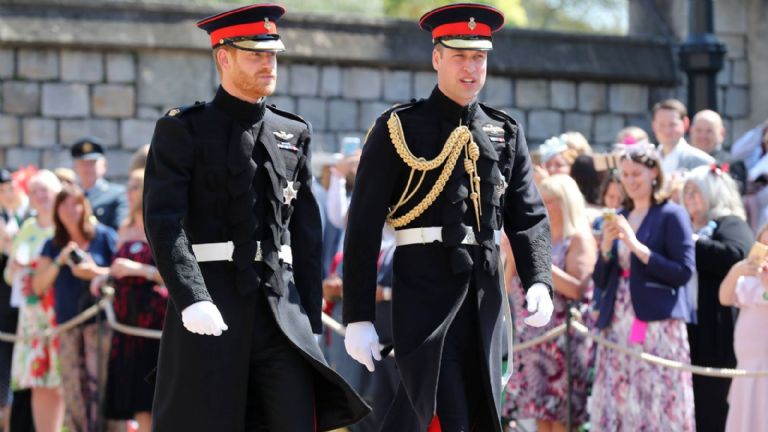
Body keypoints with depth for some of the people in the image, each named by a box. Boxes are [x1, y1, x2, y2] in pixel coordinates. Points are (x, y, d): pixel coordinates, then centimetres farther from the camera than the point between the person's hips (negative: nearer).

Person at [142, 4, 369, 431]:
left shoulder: (293, 134, 15)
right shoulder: (182, 130, 0)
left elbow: (307, 233, 16)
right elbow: (162, 222, -10)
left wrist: (311, 317, 9)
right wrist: (192, 300, -22)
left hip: (282, 304, 4)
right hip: (208, 306, -4)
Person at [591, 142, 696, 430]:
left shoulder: (671, 215, -1)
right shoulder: (619, 218, 17)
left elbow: (683, 272, -11)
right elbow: (600, 281, 17)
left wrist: (637, 246, -14)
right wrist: (606, 247, -2)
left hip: (658, 327, -6)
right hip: (618, 327, 6)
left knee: (660, 407, -9)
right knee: (616, 409, 1)